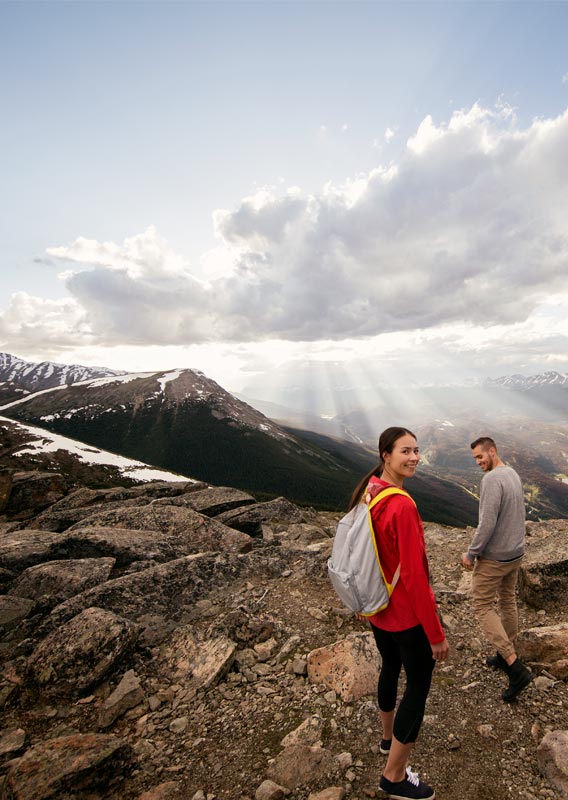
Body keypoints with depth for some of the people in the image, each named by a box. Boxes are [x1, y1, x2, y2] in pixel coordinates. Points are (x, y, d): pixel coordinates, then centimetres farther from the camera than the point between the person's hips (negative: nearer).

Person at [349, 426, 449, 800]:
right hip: (407, 615, -8)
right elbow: (415, 576, -26)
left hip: (377, 608, 8)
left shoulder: (367, 493, -5)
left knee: (390, 667, 28)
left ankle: (388, 737, 53)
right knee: (418, 686, 14)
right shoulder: (403, 506, -30)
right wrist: (437, 634, -14)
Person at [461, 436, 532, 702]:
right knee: (508, 601, 21)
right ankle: (507, 655, 37)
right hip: (516, 552, 9)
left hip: (494, 557, -9)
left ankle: (516, 669, 2)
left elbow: (487, 523, -26)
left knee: (483, 607, 4)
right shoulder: (514, 474, 4)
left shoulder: (492, 479, -25)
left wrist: (470, 553, -15)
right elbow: (513, 515, 12)